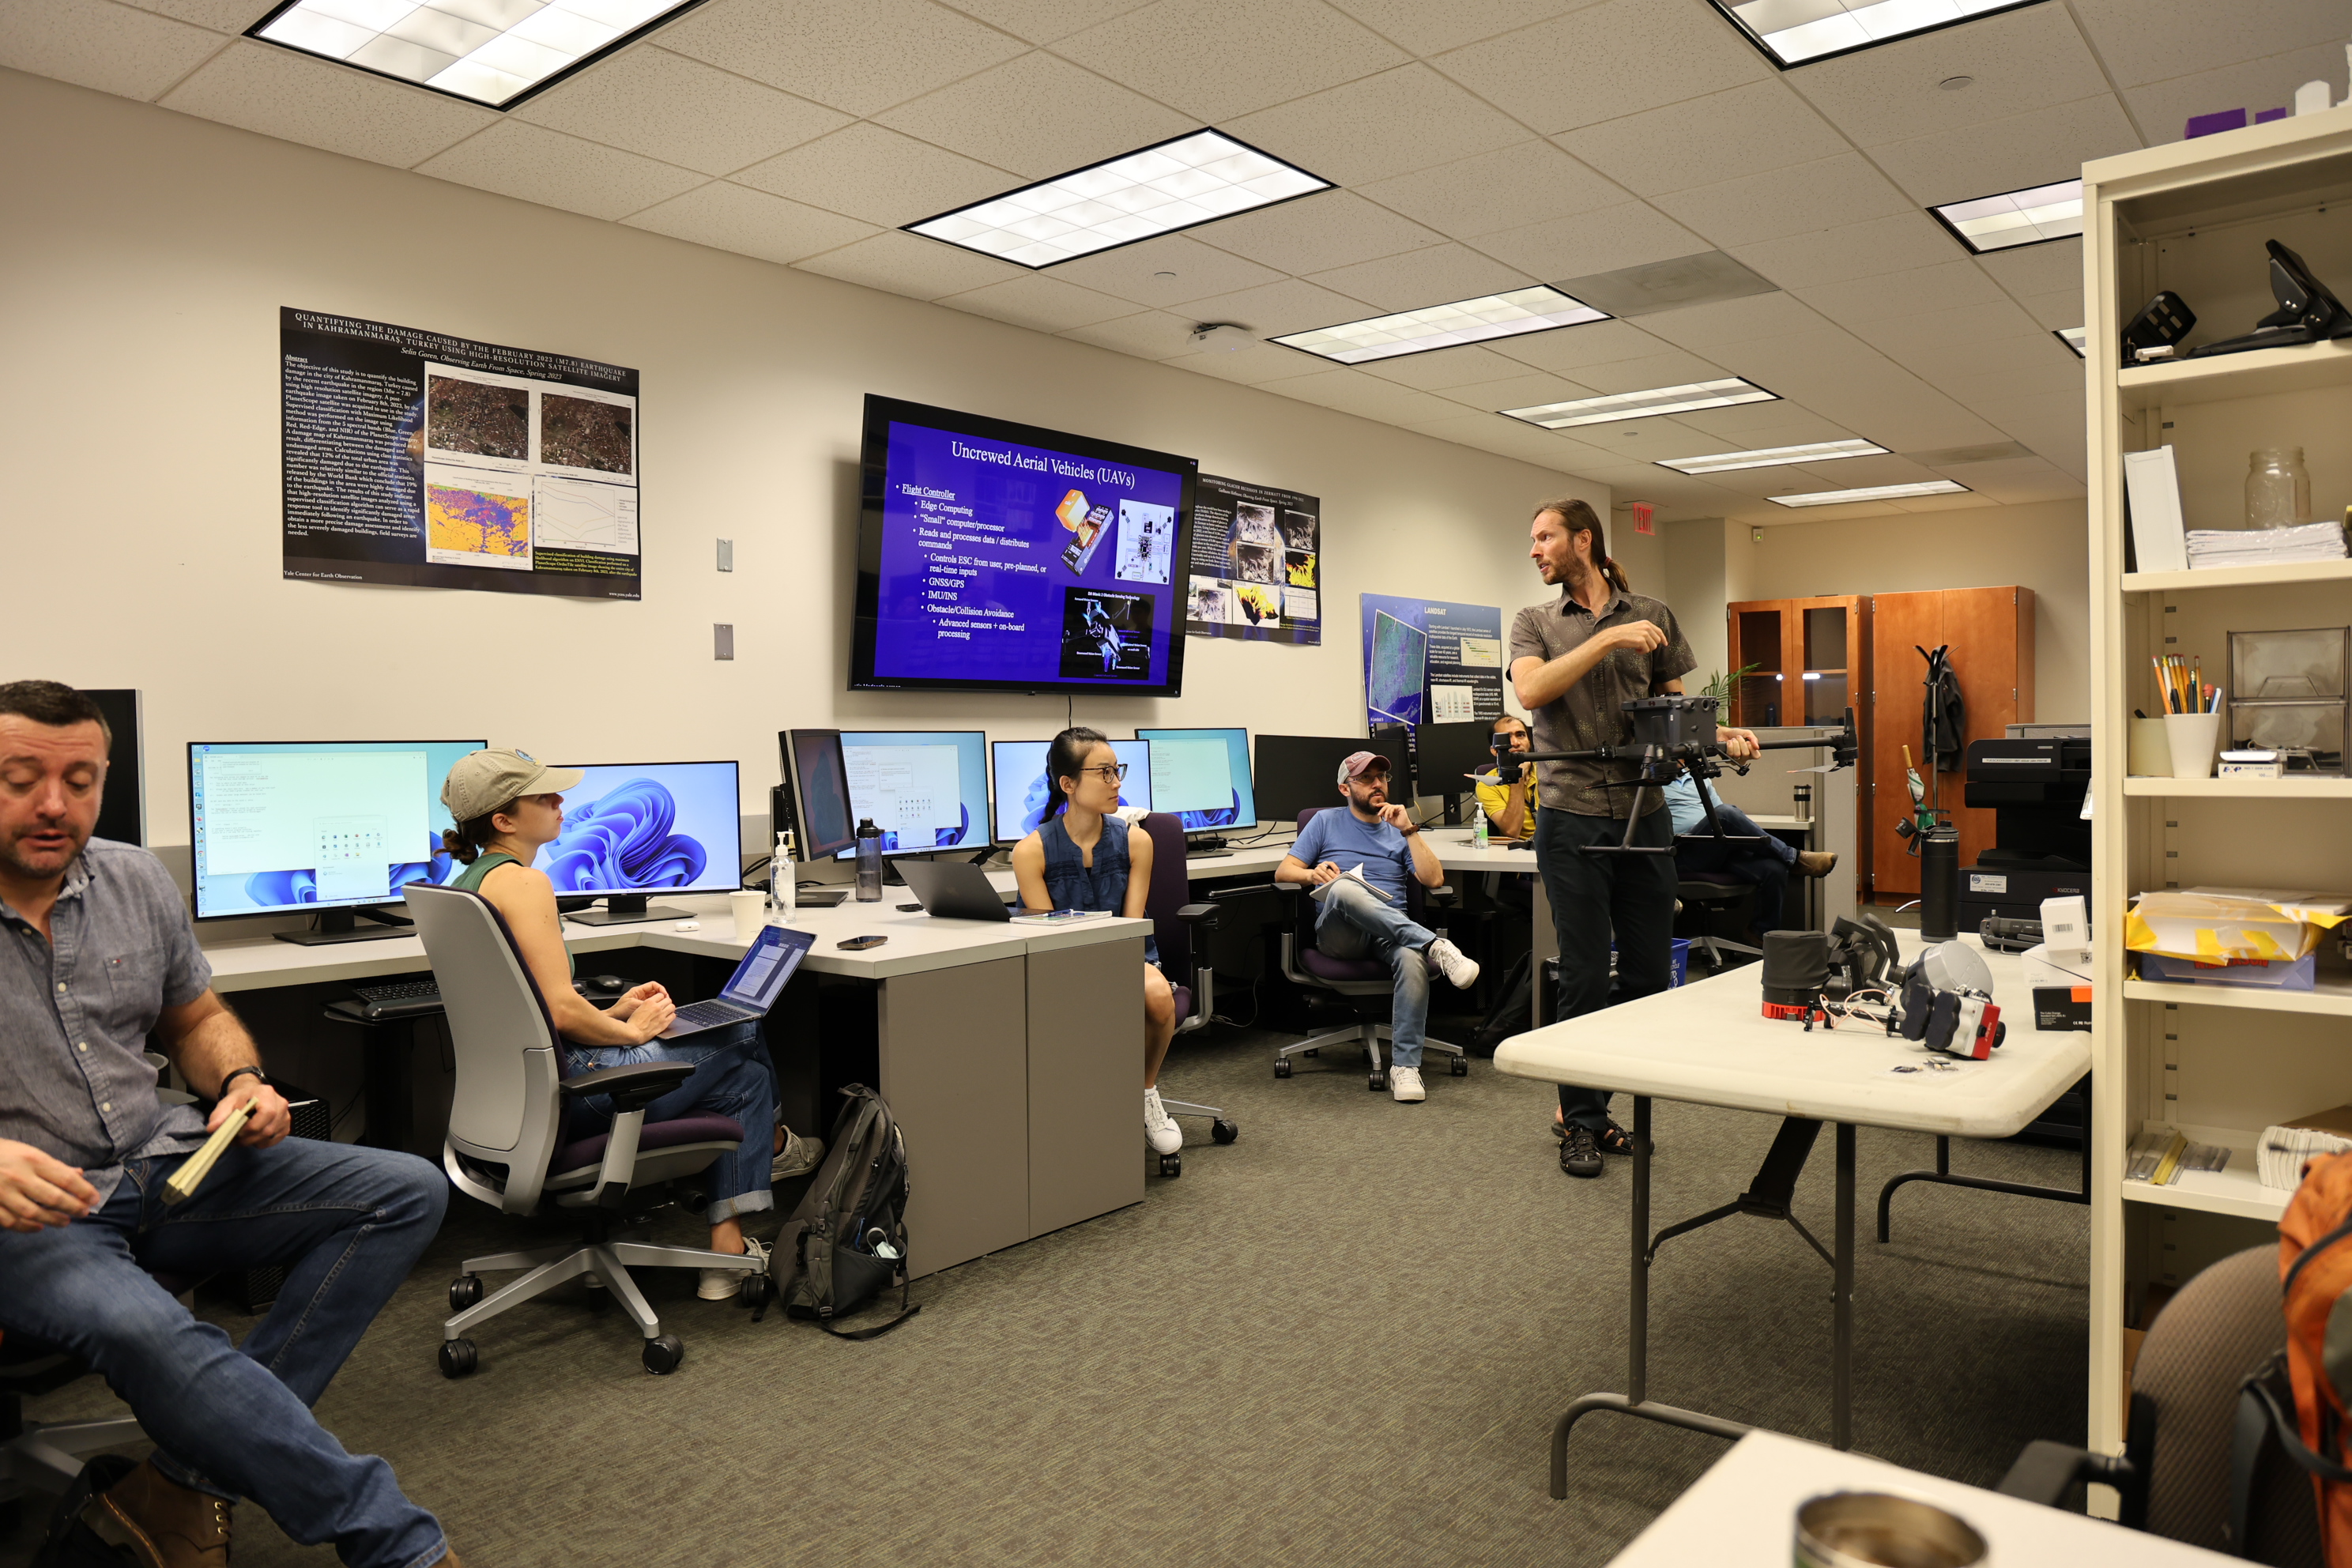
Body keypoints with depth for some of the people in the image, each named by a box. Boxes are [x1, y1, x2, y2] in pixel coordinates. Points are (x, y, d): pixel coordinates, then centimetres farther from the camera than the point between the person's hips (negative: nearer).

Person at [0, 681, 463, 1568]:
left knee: (405, 1193, -9)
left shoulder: (138, 881, 7)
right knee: (143, 1329, -37)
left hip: (162, 1165, 6)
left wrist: (240, 1083, -3)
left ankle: (187, 1487, -19)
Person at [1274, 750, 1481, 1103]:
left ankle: (1405, 1066, -34)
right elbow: (1283, 871, 12)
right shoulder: (1326, 822, 20)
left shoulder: (1399, 829, 24)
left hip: (1392, 932, 2)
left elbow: (1434, 879, 9)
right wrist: (1313, 874, -9)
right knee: (1344, 887, -38)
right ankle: (1436, 947, -47)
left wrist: (1409, 830, 2)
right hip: (1339, 933, -2)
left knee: (1413, 959, -37)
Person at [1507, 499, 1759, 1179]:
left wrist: (1723, 734, -6)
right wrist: (1607, 640, -15)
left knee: (1650, 973, 6)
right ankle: (1582, 1122, 13)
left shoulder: (1654, 617, 12)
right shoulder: (1535, 623, 8)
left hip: (1644, 815, 3)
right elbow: (1531, 691, -12)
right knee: (1586, 976, -1)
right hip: (1571, 819, -3)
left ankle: (1585, 1107, 22)